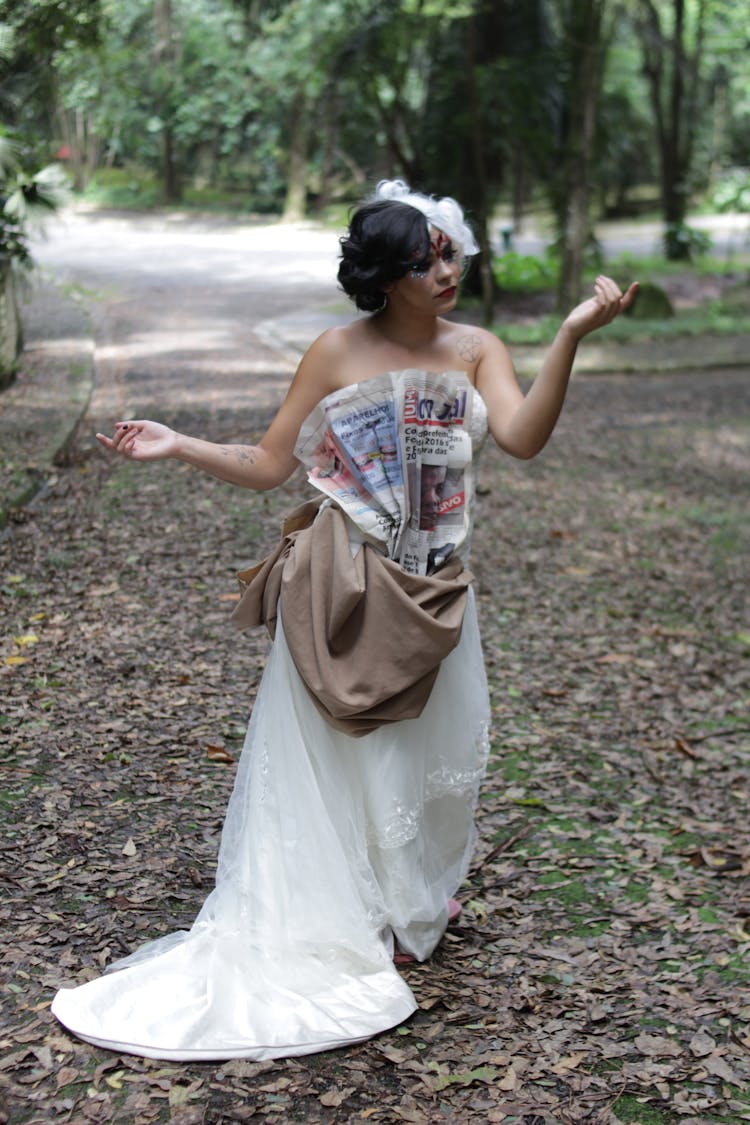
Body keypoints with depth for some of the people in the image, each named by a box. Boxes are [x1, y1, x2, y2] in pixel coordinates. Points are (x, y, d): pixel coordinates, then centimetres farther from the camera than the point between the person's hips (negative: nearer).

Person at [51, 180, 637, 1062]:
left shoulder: (477, 352, 0)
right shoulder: (338, 354, -5)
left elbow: (522, 438, -19)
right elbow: (267, 465, 0)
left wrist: (571, 336, -29)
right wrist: (176, 446, -12)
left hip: (433, 591, 3)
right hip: (343, 589, -3)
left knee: (433, 751, 12)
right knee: (336, 754, 5)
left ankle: (410, 902, 37)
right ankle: (328, 930, 21)